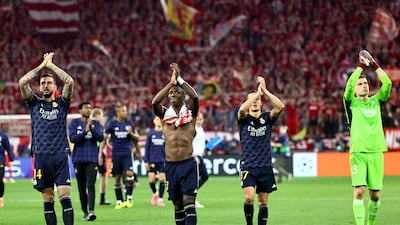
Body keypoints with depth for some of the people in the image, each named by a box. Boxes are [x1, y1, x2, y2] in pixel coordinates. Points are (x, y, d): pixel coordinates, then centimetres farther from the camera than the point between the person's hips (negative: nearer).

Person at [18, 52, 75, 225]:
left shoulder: (62, 104, 9)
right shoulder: (34, 104, 11)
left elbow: (69, 82, -5)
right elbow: (22, 82, -2)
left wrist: (51, 65, 2)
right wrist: (42, 66, 2)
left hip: (61, 156, -1)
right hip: (41, 157, 1)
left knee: (65, 198, -9)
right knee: (47, 200, 3)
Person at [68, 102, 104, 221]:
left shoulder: (96, 123, 9)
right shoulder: (74, 123, 4)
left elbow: (100, 138, -3)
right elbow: (73, 138, -8)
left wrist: (91, 128, -17)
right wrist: (86, 130, -16)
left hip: (92, 159, 0)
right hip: (79, 159, 0)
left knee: (91, 185, -15)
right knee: (81, 187, 5)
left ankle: (91, 211, -25)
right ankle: (85, 212, 13)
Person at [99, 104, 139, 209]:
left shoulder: (129, 123, 6)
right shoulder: (112, 124, 1)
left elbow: (137, 138, 11)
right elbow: (104, 139, 4)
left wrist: (131, 133, -10)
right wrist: (100, 154, -1)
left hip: (127, 153, 0)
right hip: (116, 154, 0)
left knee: (129, 174, -17)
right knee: (117, 178, 2)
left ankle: (129, 197, 0)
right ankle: (119, 201, 9)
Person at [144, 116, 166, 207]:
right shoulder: (150, 134, 4)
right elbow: (147, 148, 5)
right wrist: (146, 161, 1)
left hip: (162, 161, 0)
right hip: (152, 161, 0)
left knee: (162, 179, -5)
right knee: (151, 180, -2)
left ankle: (160, 199, 6)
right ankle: (155, 193, 27)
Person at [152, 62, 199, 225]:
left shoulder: (190, 112, 4)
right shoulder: (164, 113, 8)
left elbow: (195, 97, -16)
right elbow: (155, 102, -13)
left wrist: (179, 79, -11)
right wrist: (171, 82, -12)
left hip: (188, 164, -2)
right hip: (171, 165, 3)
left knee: (189, 202, -11)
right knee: (177, 204, 8)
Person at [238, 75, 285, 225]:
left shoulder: (267, 118, 7)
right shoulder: (244, 119, 2)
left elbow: (280, 107, -11)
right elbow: (242, 109, -22)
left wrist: (265, 91, -16)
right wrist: (258, 92, -23)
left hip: (265, 166, 2)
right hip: (248, 166, -2)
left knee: (263, 202, 5)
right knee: (249, 198, -18)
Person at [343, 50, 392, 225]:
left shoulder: (376, 101, 15)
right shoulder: (351, 103, 5)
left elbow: (387, 84, 3)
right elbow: (349, 85, -12)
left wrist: (374, 65, 3)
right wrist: (361, 66, -6)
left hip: (376, 152, 3)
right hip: (358, 152, -3)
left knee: (375, 194, 4)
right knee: (359, 191, -13)